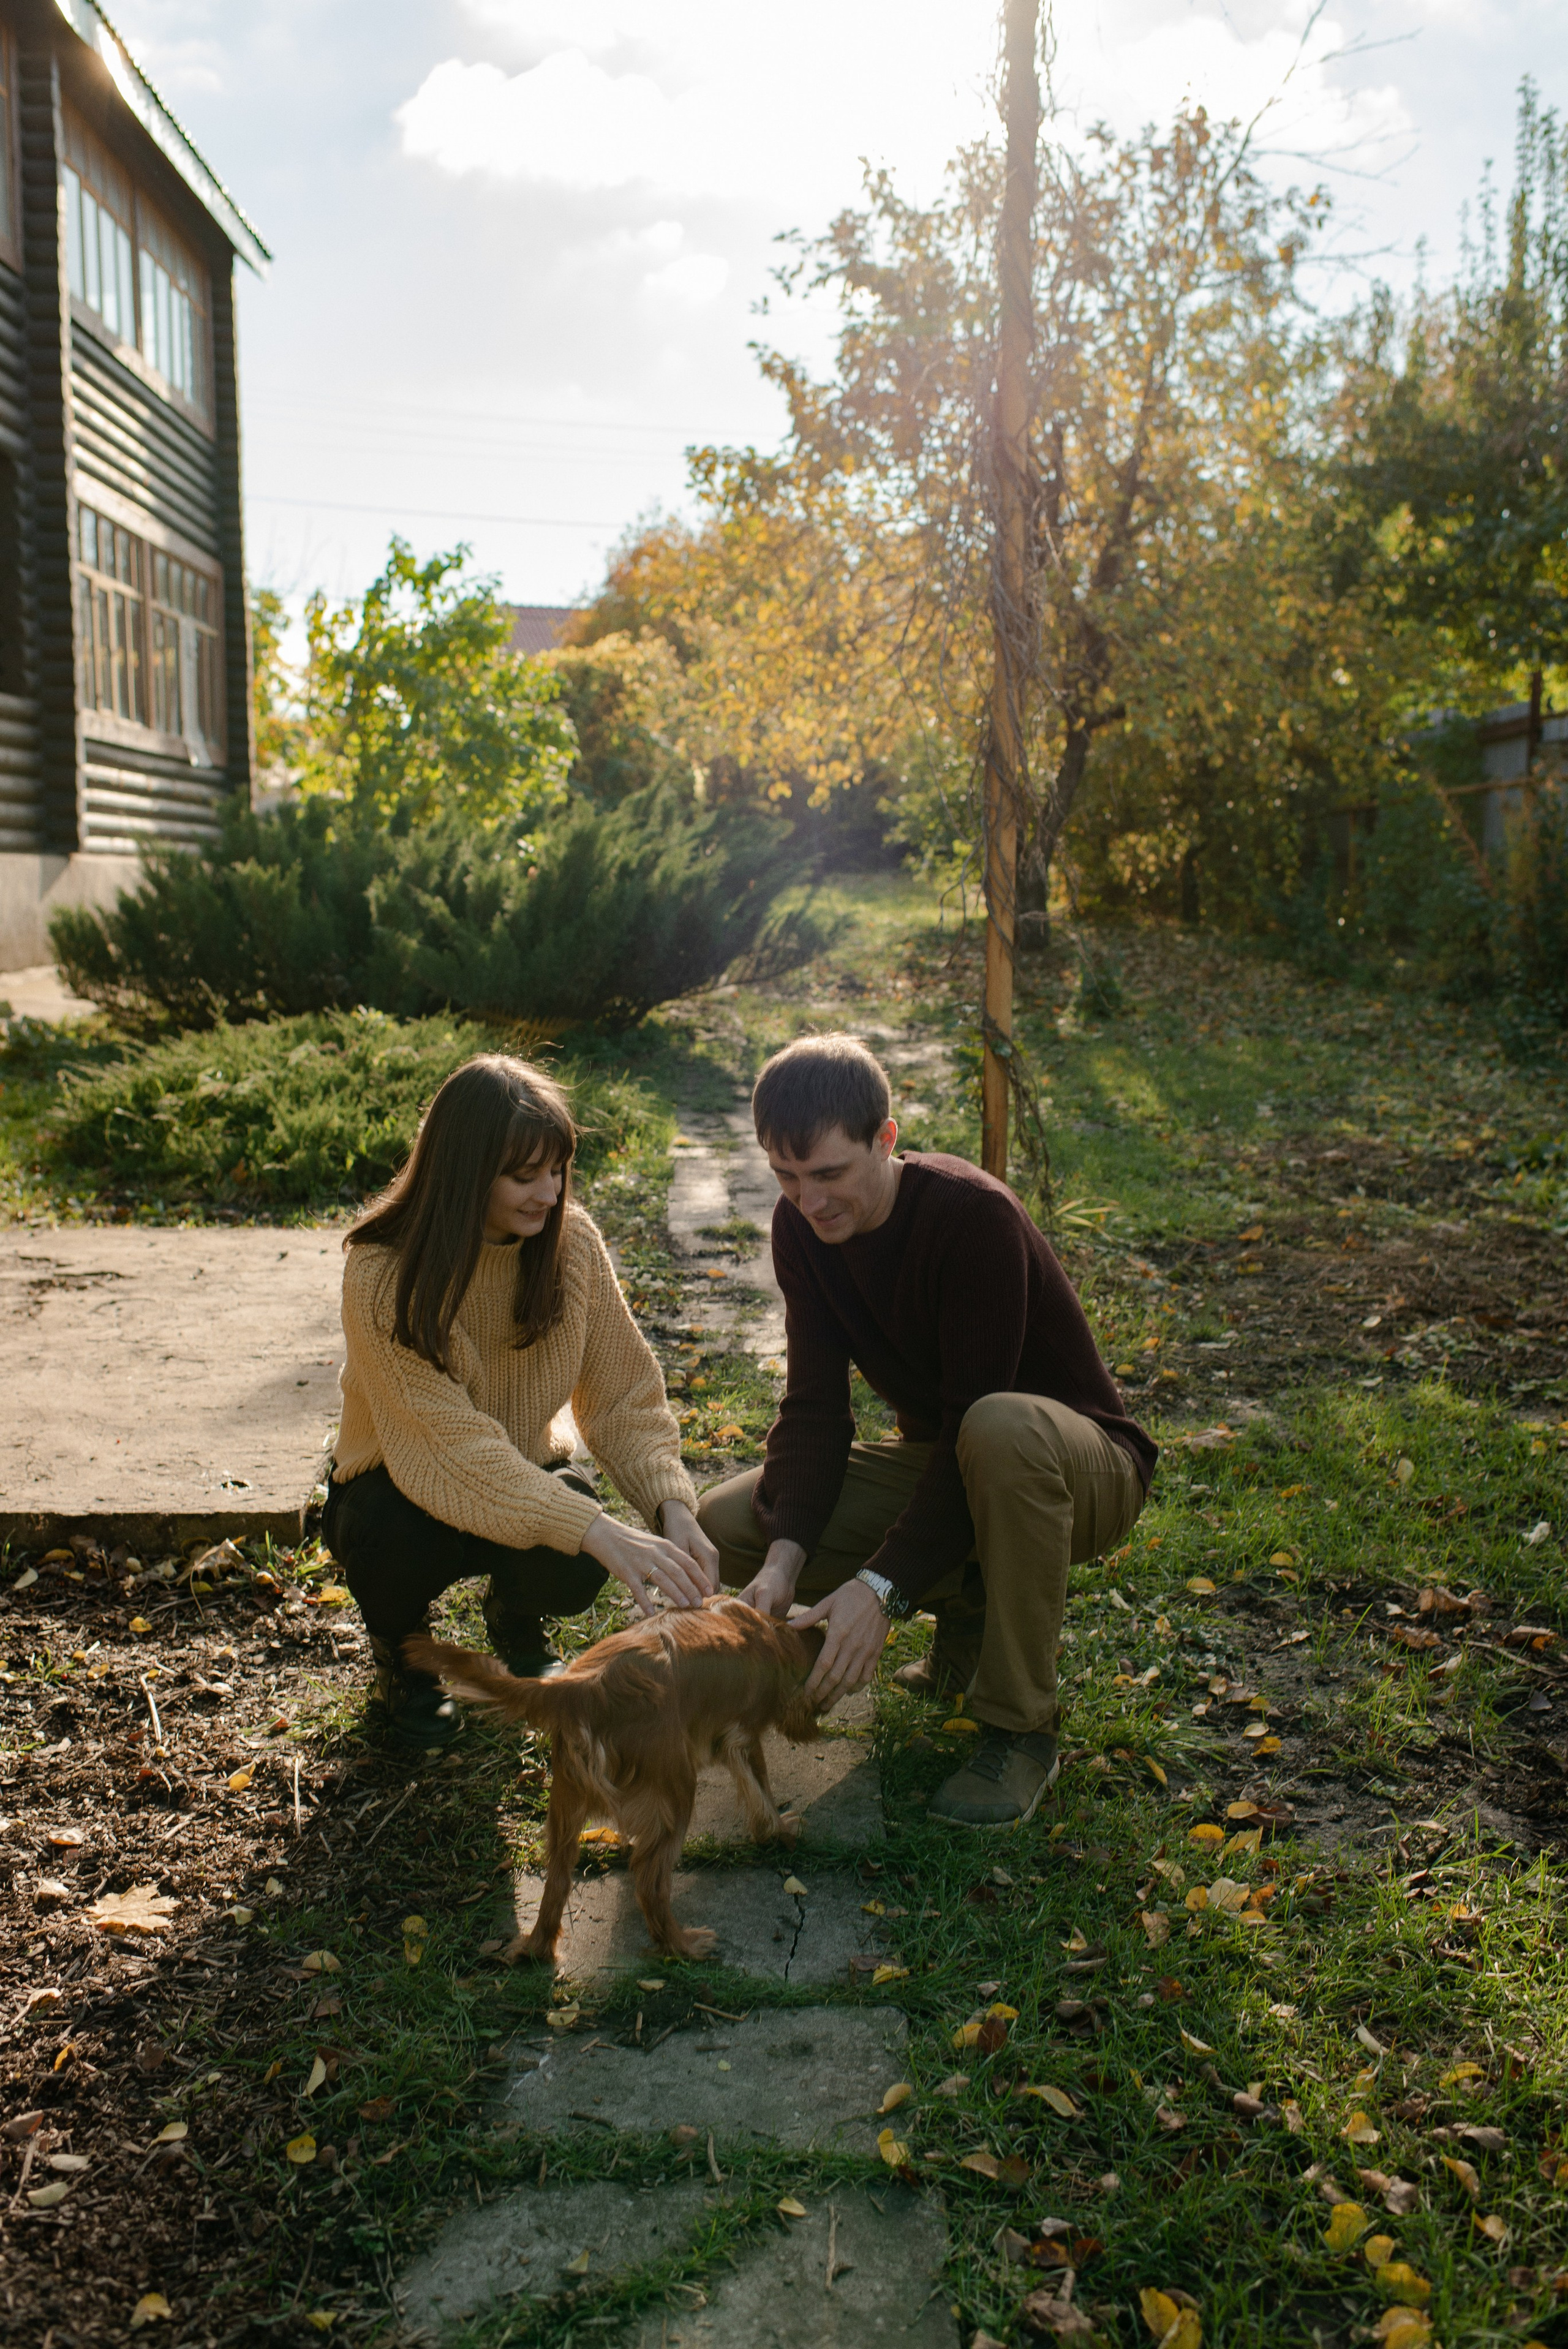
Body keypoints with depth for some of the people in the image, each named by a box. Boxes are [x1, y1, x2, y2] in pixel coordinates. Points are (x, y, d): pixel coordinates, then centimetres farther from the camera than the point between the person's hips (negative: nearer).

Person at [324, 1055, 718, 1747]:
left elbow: (623, 1394, -12)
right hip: (403, 1483, -2)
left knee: (573, 1567, -29)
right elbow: (454, 1446, -34)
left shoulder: (573, 1243, -15)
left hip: (525, 1470, 3)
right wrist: (598, 1531, -44)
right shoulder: (383, 1273, -28)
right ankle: (399, 1647, 3)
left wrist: (672, 1506, -31)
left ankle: (514, 1616, 12)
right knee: (399, 1536, -36)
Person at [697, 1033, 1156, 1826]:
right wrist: (785, 1558, -25)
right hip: (938, 1457, 6)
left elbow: (973, 1417, -30)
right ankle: (967, 1600, 6)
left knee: (1000, 1430, -43)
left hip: (1081, 1465, -6)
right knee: (725, 1525, -11)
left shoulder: (974, 1215, -28)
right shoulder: (801, 1225, -8)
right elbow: (814, 1404, -10)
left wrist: (881, 1587, -35)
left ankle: (1022, 1728, -22)